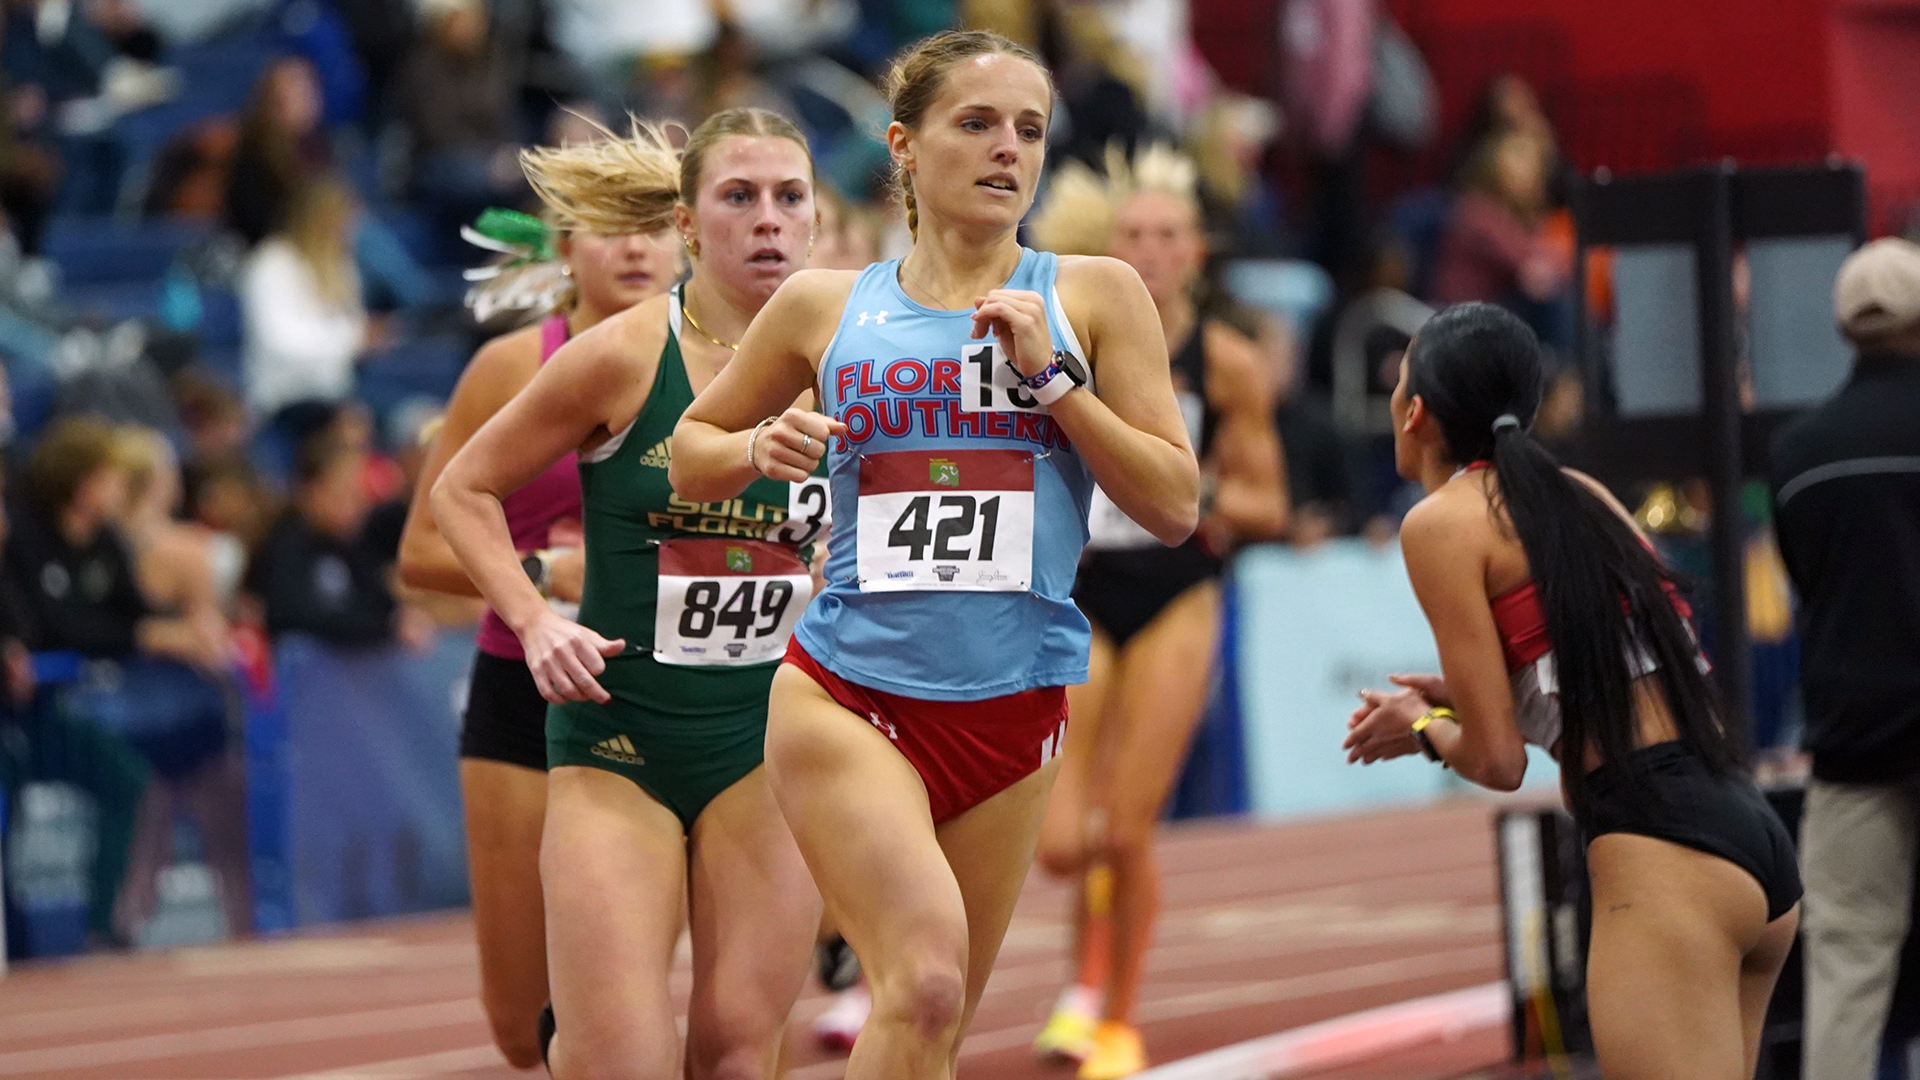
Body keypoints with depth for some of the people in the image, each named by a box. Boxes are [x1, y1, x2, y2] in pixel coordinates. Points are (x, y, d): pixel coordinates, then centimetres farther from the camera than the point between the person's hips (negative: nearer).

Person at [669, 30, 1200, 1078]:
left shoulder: (1092, 295, 5)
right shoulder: (823, 306, 5)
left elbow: (1175, 507, 1)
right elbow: (691, 452, 18)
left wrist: (1050, 373, -9)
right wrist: (762, 450, -4)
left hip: (1012, 710, 2)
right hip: (848, 692, -2)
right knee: (924, 984, -24)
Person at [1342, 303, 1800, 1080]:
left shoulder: (1442, 522, -2)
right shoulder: (1581, 496, 20)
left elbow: (1497, 760, -5)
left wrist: (1420, 731, 15)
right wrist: (1468, 701, 30)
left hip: (1662, 855, -9)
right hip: (1750, 836, 9)